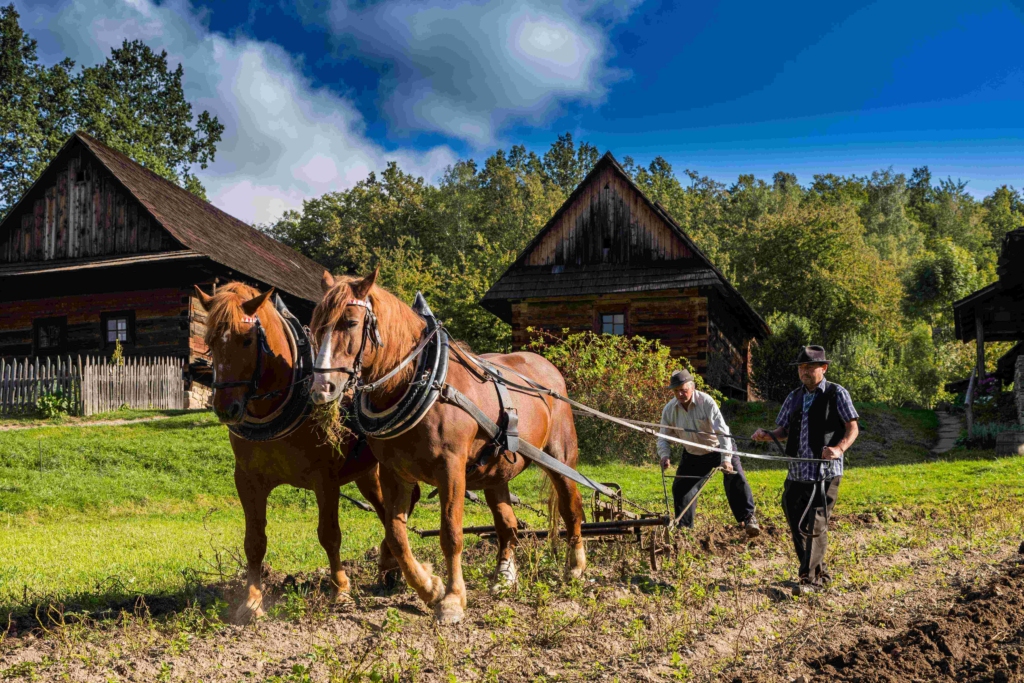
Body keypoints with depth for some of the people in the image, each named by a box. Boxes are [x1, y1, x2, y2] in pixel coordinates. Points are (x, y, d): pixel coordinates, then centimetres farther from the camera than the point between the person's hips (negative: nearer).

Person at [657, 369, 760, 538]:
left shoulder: (706, 402, -25)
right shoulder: (669, 409, -13)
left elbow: (722, 430, -30)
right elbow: (663, 437, -6)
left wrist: (726, 458, -39)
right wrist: (664, 455, -28)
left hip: (718, 448, -4)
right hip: (693, 455, 4)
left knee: (736, 479, -21)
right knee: (680, 487, 2)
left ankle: (748, 518, -10)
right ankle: (683, 526, 18)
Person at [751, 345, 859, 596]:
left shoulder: (837, 394, 0)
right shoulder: (794, 397, 17)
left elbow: (852, 428, -4)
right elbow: (784, 429, 17)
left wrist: (839, 448, -22)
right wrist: (767, 435, -4)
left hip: (825, 472, -6)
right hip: (797, 472, 6)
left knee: (815, 525, -10)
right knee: (796, 524, 9)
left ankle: (810, 579, -5)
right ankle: (820, 573, 24)